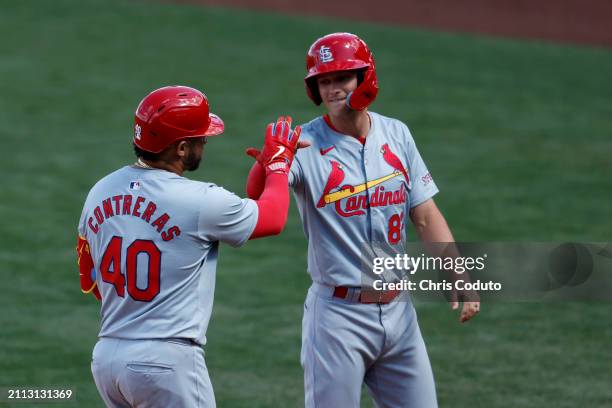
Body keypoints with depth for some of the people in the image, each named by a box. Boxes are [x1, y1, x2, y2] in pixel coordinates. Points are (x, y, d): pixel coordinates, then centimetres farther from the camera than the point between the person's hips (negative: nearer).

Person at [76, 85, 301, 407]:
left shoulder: (99, 193, 6)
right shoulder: (200, 201, -13)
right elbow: (273, 218, 3)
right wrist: (279, 160, 20)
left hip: (106, 356, 7)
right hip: (167, 360, -7)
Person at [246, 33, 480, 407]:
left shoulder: (396, 135, 4)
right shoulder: (306, 144, -10)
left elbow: (426, 216, 7)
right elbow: (256, 200, -26)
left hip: (398, 309, 5)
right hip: (338, 315, -5)